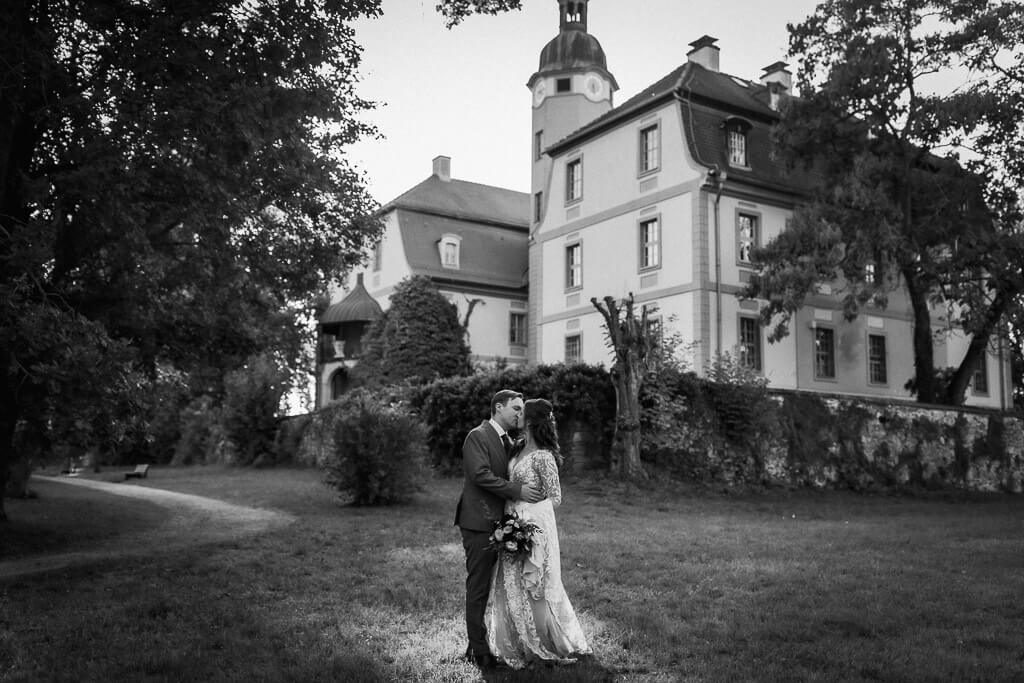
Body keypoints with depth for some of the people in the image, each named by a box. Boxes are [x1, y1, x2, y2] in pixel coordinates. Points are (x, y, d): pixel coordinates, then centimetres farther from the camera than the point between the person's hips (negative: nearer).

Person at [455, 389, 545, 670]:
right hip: (480, 523, -8)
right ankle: (478, 649, 6)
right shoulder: (477, 436, -9)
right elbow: (480, 475, -20)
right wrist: (517, 491, -21)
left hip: (501, 523, 8)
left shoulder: (509, 442, 18)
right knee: (478, 587, -1)